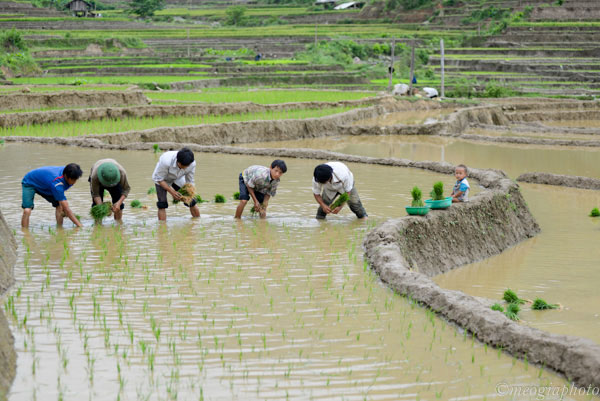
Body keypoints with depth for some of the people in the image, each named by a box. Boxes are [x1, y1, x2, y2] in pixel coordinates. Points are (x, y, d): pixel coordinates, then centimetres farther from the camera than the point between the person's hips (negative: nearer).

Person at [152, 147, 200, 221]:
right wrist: (172, 191, -34)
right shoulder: (166, 161, -42)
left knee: (191, 202, 0)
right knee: (162, 205, -17)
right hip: (162, 180, -3)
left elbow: (190, 181, -13)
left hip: (178, 179, 3)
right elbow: (158, 179, -28)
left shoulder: (192, 164, -29)